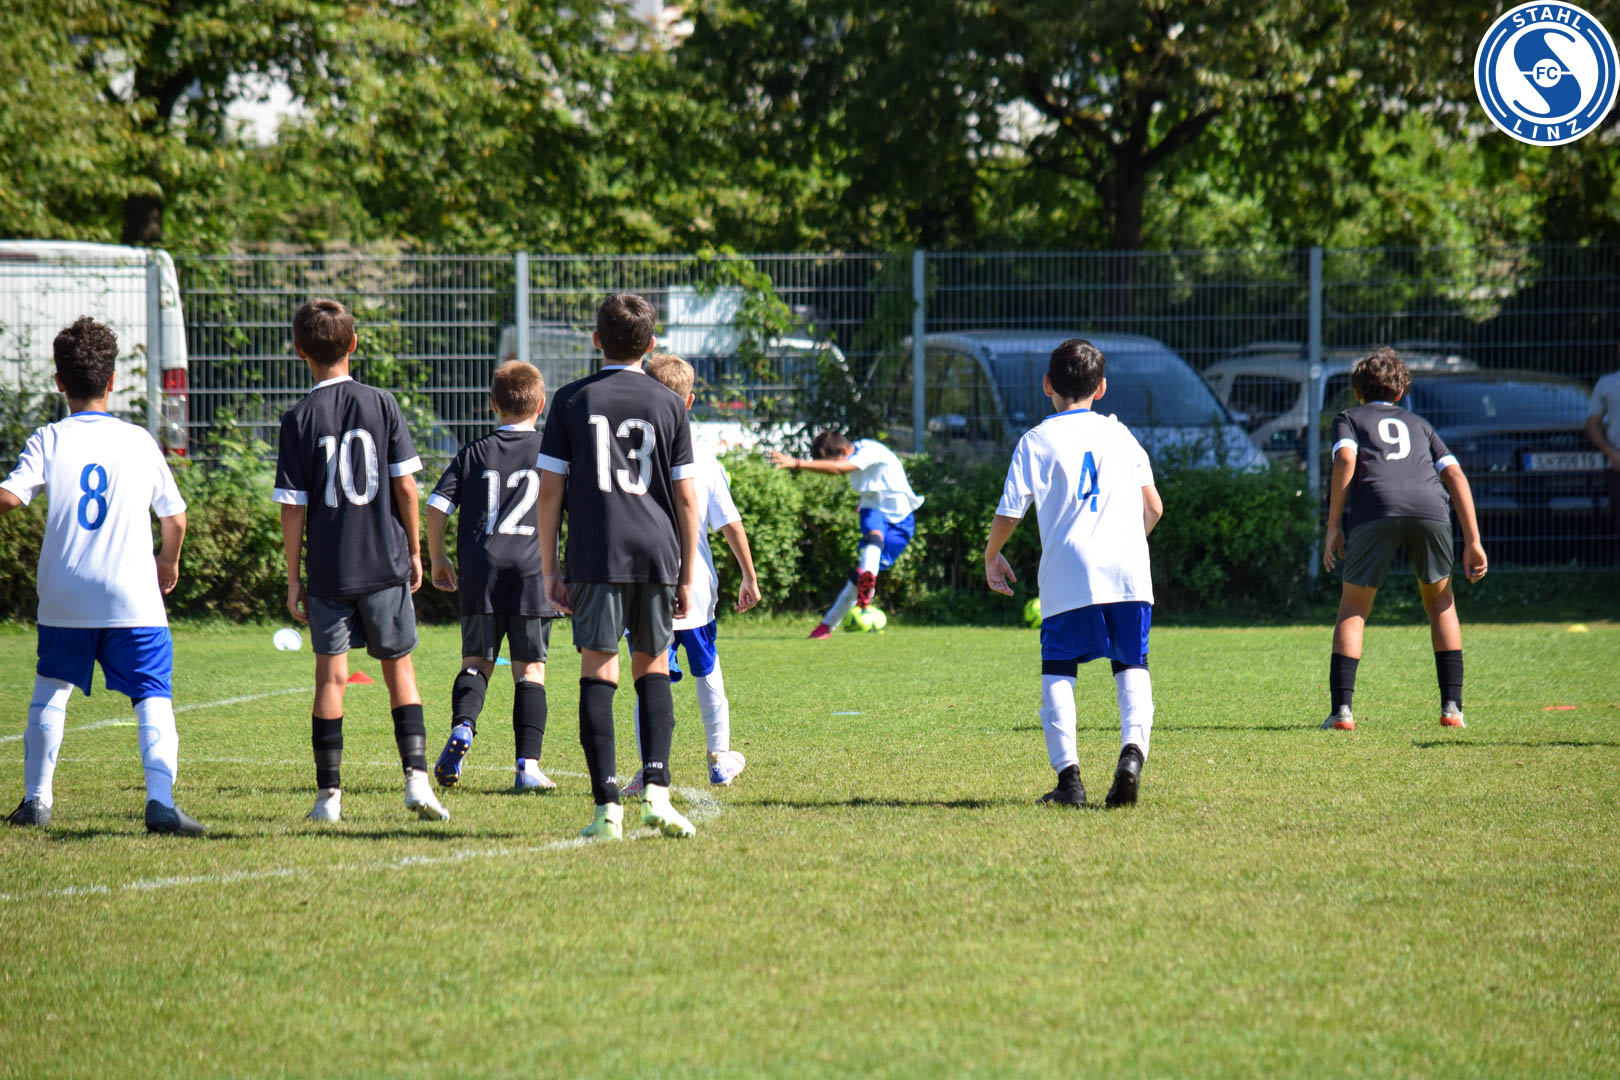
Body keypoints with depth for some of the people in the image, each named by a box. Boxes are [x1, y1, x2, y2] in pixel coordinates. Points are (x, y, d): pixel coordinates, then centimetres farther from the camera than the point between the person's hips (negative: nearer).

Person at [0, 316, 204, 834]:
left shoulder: (48, 441, -1)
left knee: (51, 690, 21)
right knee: (154, 697, -3)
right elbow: (175, 517, 10)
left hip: (65, 598, 1)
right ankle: (161, 799, -22)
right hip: (134, 598, -1)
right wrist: (169, 562, 29)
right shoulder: (139, 441, 3)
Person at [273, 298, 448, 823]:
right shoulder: (381, 404, -3)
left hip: (328, 569, -1)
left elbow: (293, 507, -5)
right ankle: (416, 776, -3)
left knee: (331, 676, 5)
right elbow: (405, 485, -2)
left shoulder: (299, 420, -6)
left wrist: (293, 577, 3)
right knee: (399, 668, 10)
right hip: (386, 563, 1)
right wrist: (414, 550, 9)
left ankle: (329, 794, 4)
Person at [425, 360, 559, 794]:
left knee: (477, 662, 10)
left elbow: (436, 506, 3)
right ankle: (528, 765, -2)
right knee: (530, 670, 5)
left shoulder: (474, 453, 8)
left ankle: (462, 726, -19)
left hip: (480, 571, 1)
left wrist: (437, 559, 15)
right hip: (531, 572, -1)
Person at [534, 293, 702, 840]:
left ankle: (607, 805, -8)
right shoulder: (668, 404, 6)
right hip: (658, 555, 1)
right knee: (653, 667, 14)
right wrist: (687, 576, 11)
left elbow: (550, 489, 1)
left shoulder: (571, 400, 4)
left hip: (595, 558, -1)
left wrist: (549, 569, 7)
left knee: (598, 673, -1)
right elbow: (686, 497, 5)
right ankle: (656, 789, -1)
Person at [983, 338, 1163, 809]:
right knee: (1132, 666, 10)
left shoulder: (1037, 441, 6)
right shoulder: (1120, 434, 15)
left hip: (1069, 574, -2)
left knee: (1058, 672, 7)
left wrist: (992, 557, 20)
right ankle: (1133, 748, -16)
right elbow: (1153, 507, 14)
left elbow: (1009, 512, 2)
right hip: (1128, 567, 2)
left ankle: (1068, 776, -4)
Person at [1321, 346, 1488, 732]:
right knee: (1440, 599, 23)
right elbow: (1456, 476, 22)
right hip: (1430, 509, 2)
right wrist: (1473, 541, 19)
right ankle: (1452, 707, 16)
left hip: (1374, 511, -2)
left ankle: (1341, 709, -4)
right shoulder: (1418, 424, 34)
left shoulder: (1349, 418, 27)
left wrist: (1333, 526, 5)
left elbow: (1346, 459, 5)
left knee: (1353, 610, 10)